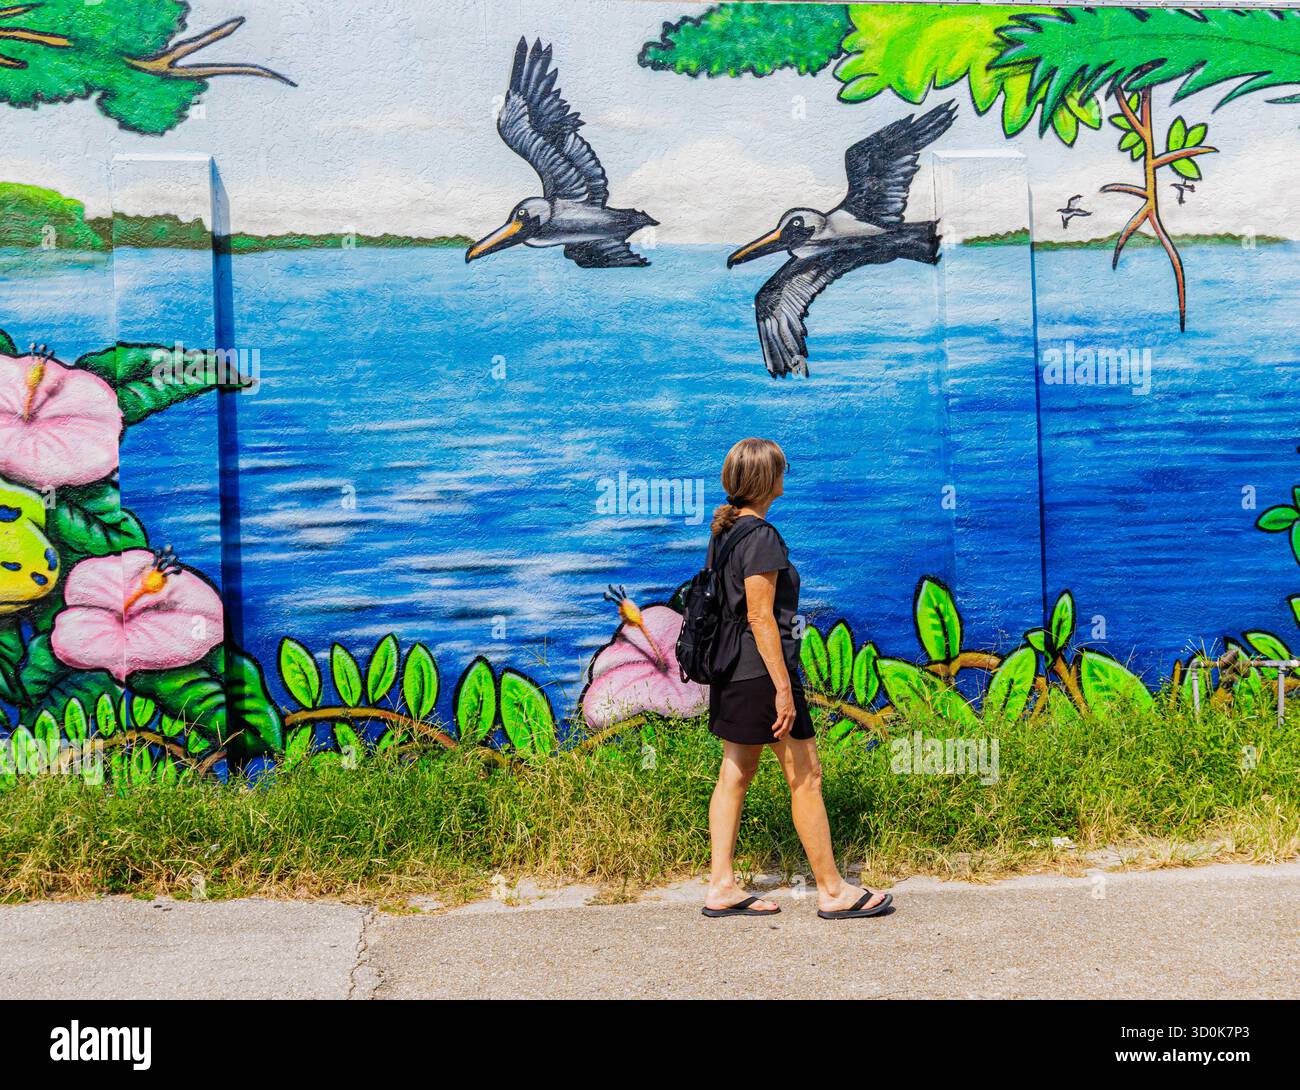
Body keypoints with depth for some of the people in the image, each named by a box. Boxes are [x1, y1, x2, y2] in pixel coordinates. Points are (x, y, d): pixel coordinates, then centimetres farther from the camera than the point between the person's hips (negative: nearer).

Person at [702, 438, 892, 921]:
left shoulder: (723, 531, 11)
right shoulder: (761, 537, -17)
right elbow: (760, 618, -20)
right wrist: (784, 688, -19)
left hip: (729, 671, 9)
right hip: (761, 670, -9)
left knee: (735, 772, 12)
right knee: (805, 777, 1)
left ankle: (722, 887, 16)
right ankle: (832, 891, 10)